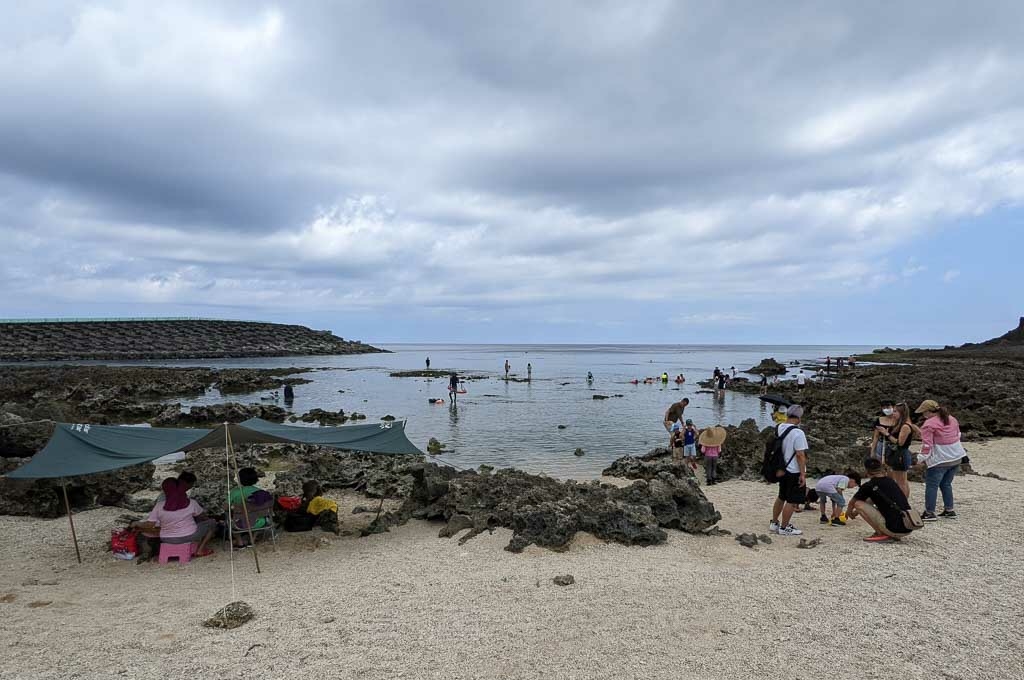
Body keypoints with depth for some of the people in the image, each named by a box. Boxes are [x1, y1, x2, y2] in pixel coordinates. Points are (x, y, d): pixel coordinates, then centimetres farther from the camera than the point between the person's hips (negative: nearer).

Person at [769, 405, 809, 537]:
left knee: (781, 497, 21)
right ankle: (784, 528, 10)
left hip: (782, 470, 8)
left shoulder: (778, 428, 2)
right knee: (792, 501, 3)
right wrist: (803, 474, -15)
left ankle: (774, 523, 29)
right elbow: (800, 455, -21)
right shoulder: (798, 433, -21)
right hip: (794, 472, -8)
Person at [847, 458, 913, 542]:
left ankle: (881, 534, -1)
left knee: (858, 504, -1)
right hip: (908, 529, 8)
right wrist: (856, 512, 47)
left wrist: (849, 512, 39)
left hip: (894, 529, -7)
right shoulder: (891, 482, 16)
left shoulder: (869, 485, -4)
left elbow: (852, 503, 16)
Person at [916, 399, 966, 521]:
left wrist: (921, 459, -9)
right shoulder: (952, 419, 9)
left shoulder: (929, 424, -15)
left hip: (940, 460, -8)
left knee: (931, 485, 0)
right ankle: (949, 510, 23)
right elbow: (958, 435, 19)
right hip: (956, 457, 8)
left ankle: (929, 513, 1)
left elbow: (926, 444, -17)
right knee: (946, 484, 19)